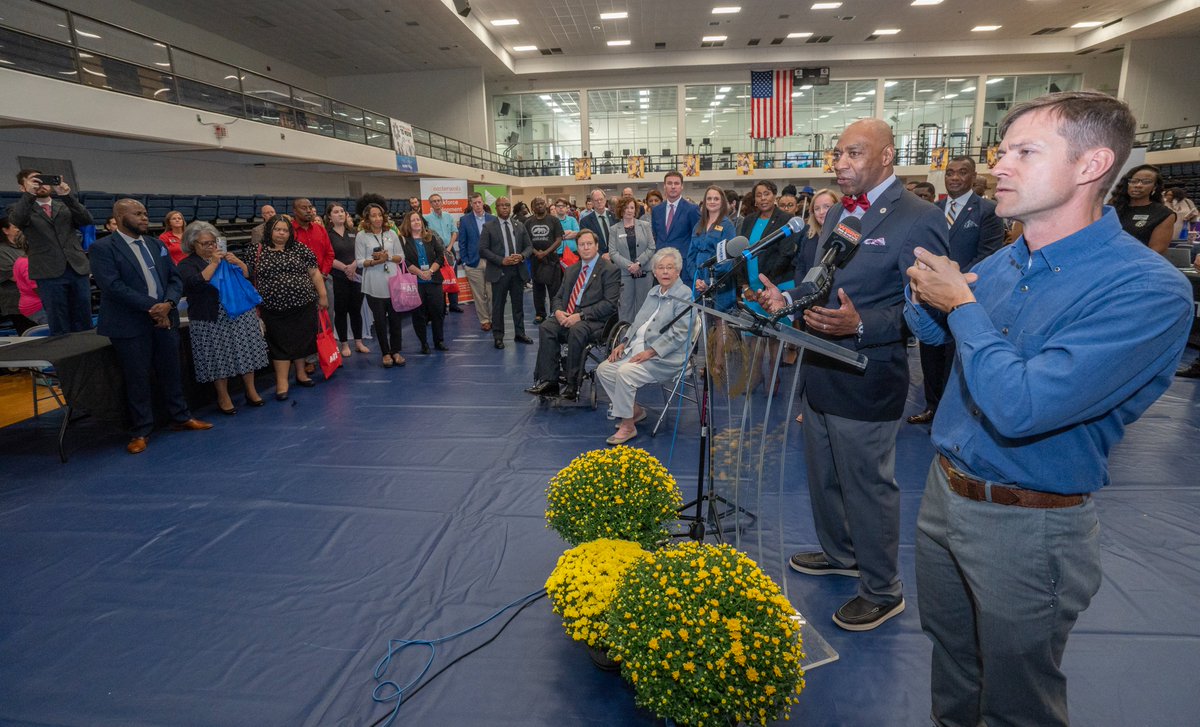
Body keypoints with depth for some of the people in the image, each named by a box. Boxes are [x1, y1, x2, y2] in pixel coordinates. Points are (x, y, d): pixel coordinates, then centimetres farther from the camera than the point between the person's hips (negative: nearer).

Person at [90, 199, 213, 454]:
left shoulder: (157, 245, 12)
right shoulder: (103, 248, -6)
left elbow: (175, 279, 7)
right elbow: (113, 286, -17)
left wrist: (168, 304, -12)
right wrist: (152, 307, -19)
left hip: (165, 319, 5)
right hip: (131, 325, -5)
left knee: (171, 372, 13)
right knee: (137, 378, 3)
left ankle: (181, 418, 27)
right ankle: (141, 431, 14)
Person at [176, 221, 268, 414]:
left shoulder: (225, 256, 16)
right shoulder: (187, 264, 0)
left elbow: (247, 274, 9)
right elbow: (197, 283, -17)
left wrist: (236, 261, -8)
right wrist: (214, 264, -14)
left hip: (240, 313, 4)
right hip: (212, 320, -4)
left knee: (246, 351, 4)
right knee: (219, 358, -1)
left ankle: (251, 391, 15)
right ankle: (223, 398, 10)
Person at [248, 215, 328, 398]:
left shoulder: (299, 249, 4)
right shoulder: (257, 253, 2)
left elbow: (314, 273, 5)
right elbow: (250, 279, 6)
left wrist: (322, 295, 2)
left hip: (303, 306, 1)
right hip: (274, 310, -1)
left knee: (301, 341, 11)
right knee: (280, 344, 4)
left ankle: (301, 373, 29)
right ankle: (281, 382, 8)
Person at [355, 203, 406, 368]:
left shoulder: (391, 233, 6)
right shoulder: (361, 236, 0)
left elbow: (401, 256, 7)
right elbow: (359, 262, -3)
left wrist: (388, 257, -11)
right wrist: (375, 261, -18)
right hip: (374, 285, -2)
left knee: (395, 317, 6)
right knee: (380, 319, 5)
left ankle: (395, 351, 18)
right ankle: (385, 353, 16)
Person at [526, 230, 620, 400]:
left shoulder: (610, 270, 2)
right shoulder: (571, 270, 23)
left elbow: (609, 304, -8)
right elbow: (558, 297, 23)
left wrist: (580, 315, -18)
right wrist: (557, 311, -4)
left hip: (593, 320, -5)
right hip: (566, 316, 5)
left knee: (577, 330, -38)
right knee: (546, 327, -25)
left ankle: (572, 386, -28)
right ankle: (548, 382, -25)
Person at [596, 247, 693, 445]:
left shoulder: (685, 295, -8)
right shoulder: (653, 292, 18)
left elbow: (679, 333, -17)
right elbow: (637, 323, 22)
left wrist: (650, 352, -21)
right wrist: (624, 343, 6)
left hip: (664, 357, -8)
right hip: (637, 348, 9)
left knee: (625, 373, -29)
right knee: (603, 369, -5)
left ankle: (628, 426, -13)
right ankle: (634, 410, 10)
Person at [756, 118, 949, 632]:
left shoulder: (918, 219, -15)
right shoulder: (836, 213, 11)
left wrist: (860, 325, -32)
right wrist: (787, 298, 2)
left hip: (866, 381, -8)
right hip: (820, 374, 9)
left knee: (869, 488, 6)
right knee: (823, 478, 23)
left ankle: (883, 591, 27)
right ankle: (839, 554, 46)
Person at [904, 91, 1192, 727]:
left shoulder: (1149, 291, -24)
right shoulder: (1005, 262, 0)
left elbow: (1018, 407, -33)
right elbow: (930, 329, 16)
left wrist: (962, 304, -20)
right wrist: (925, 295, -7)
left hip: (1026, 526, -6)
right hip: (945, 489, 7)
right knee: (949, 655, 28)